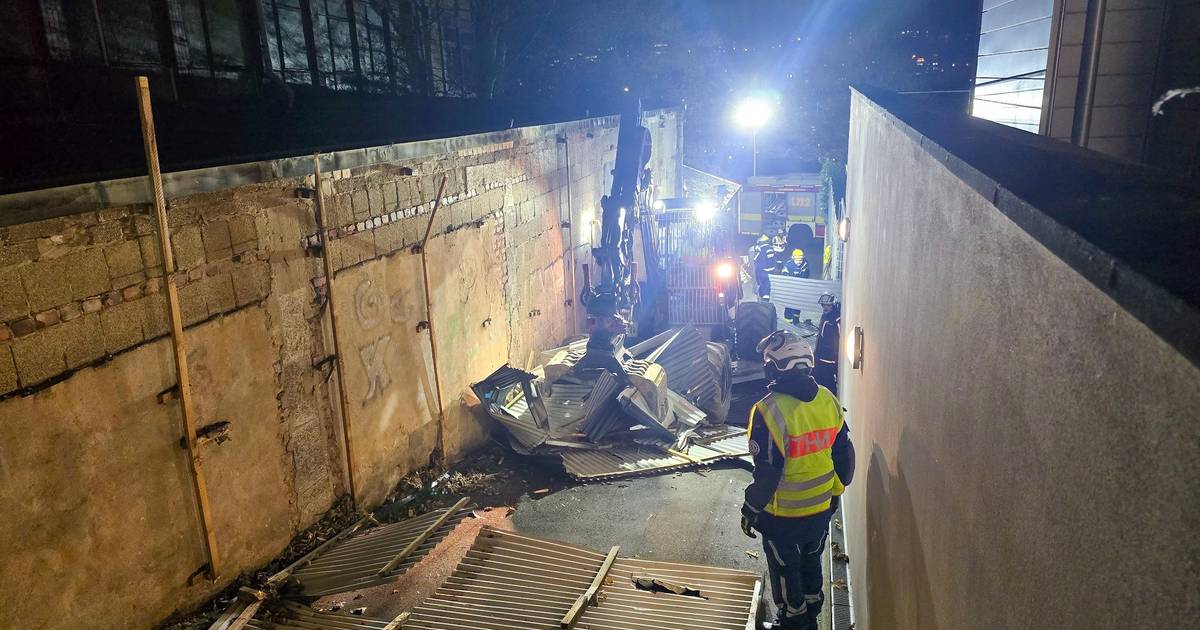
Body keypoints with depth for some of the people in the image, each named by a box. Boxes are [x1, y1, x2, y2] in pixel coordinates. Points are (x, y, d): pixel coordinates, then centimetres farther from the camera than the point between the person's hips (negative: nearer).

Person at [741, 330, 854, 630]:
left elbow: (767, 474, -23)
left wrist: (751, 509, -8)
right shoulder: (829, 401, -8)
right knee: (811, 562, 26)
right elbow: (844, 456, 2)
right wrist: (836, 491, 18)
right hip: (822, 509, 6)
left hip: (784, 516, -5)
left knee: (785, 570, 17)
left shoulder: (769, 411, -26)